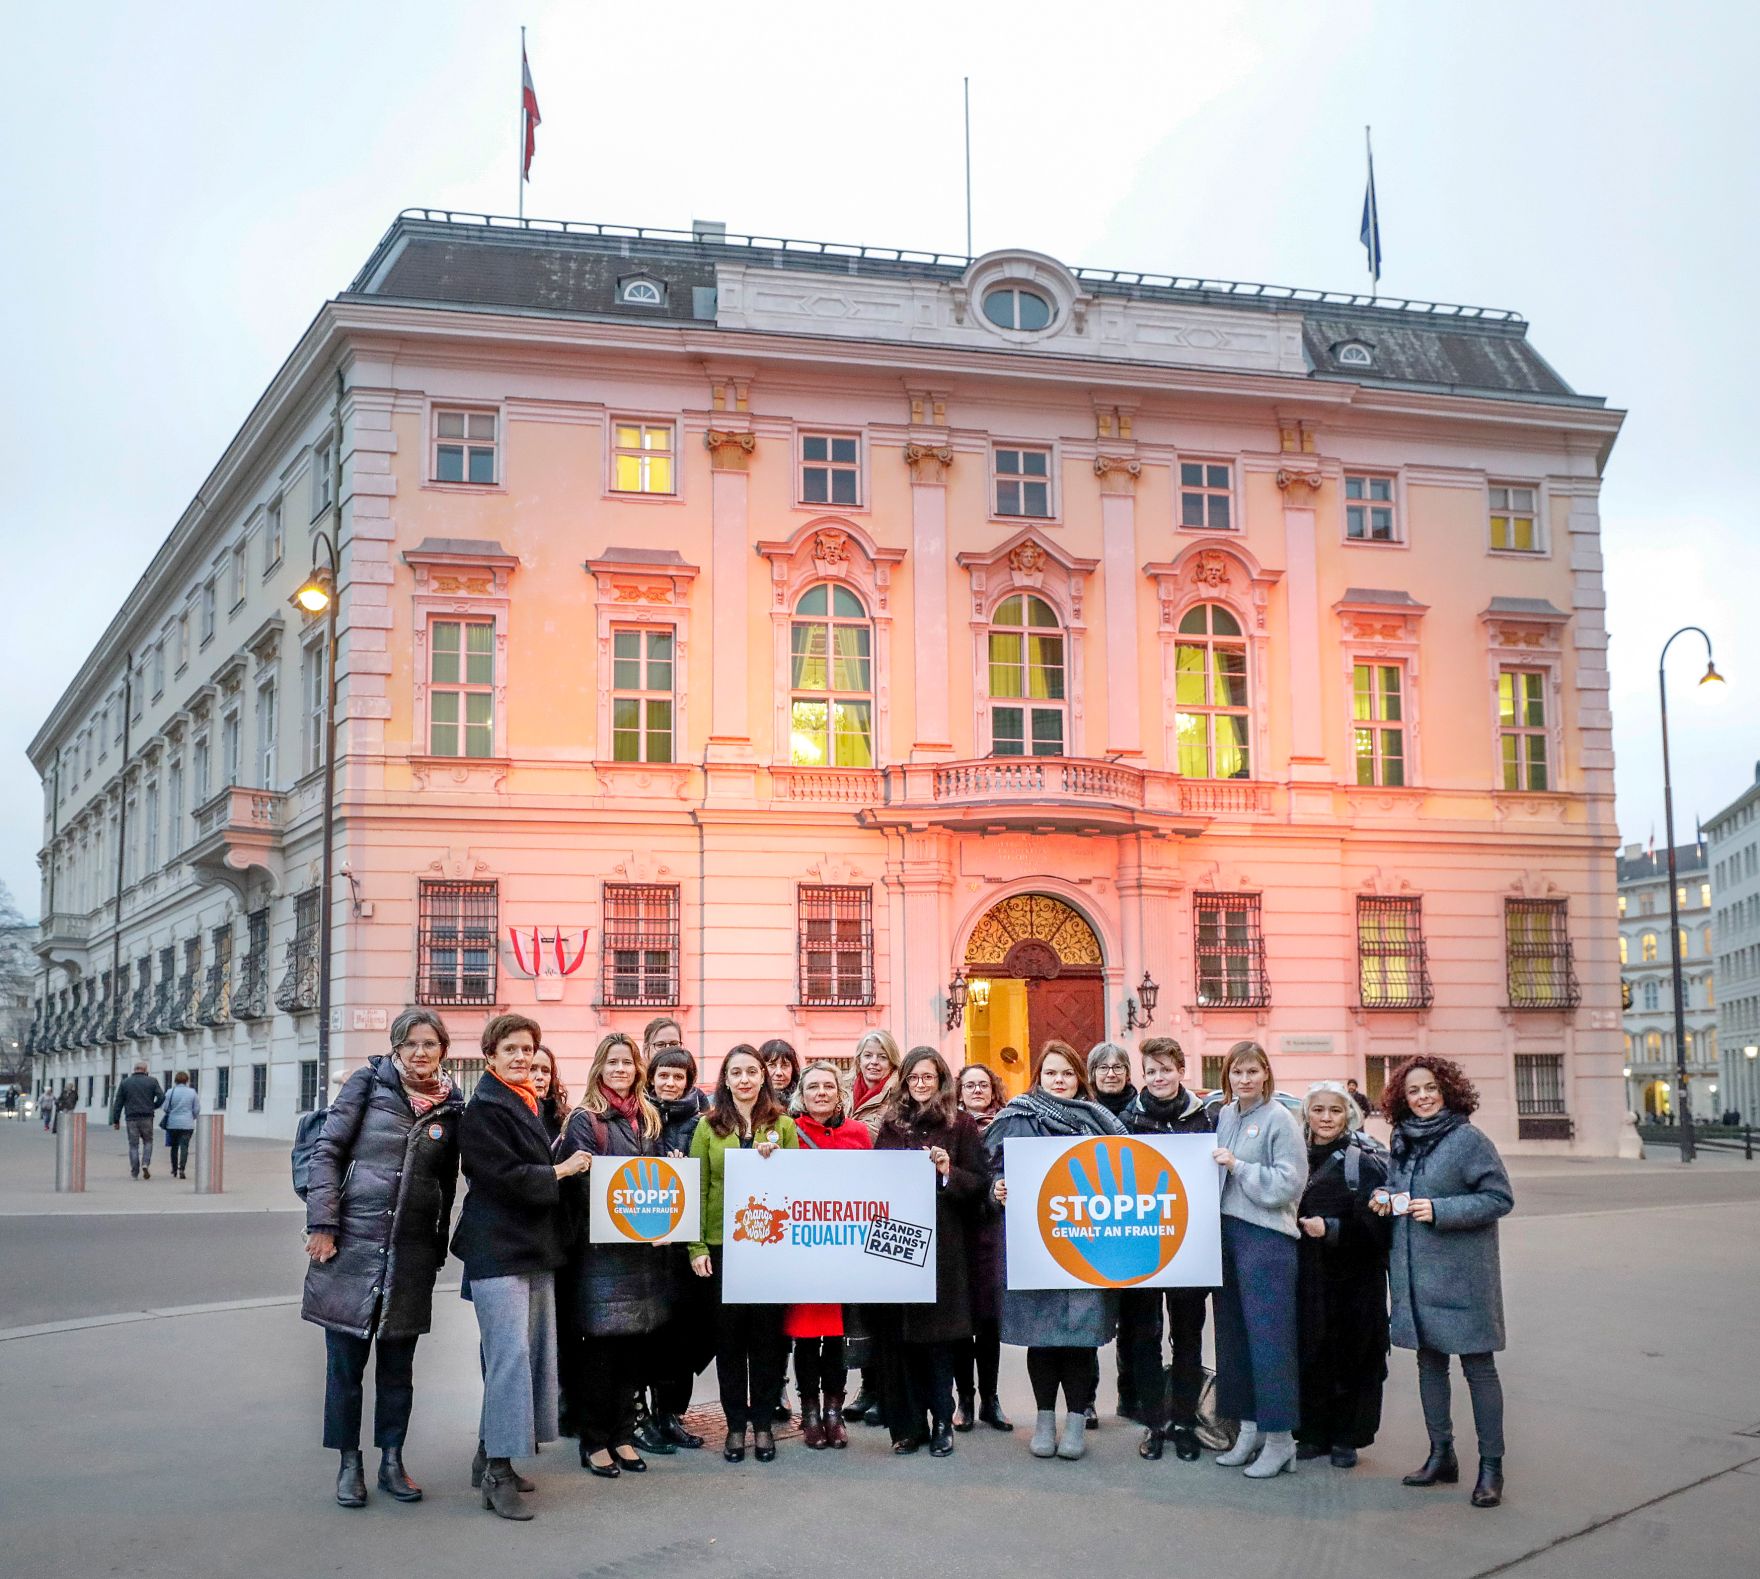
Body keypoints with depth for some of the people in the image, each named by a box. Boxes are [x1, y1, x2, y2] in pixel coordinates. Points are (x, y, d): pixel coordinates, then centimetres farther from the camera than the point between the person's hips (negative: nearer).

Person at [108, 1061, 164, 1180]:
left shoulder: (125, 1082, 6)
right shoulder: (152, 1081, 2)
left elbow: (118, 1103, 4)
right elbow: (161, 1097, -5)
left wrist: (116, 1120, 7)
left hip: (131, 1118, 1)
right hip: (147, 1117, -1)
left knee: (133, 1145, 5)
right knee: (148, 1141, 14)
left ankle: (134, 1173, 4)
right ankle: (146, 1164, -8)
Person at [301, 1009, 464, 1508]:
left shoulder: (451, 1108, 7)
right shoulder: (369, 1083, -2)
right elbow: (327, 1149, -4)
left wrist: (439, 1251, 13)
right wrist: (322, 1224, -10)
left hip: (412, 1252, 3)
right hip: (352, 1241, -2)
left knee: (398, 1363, 10)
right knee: (345, 1359, 4)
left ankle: (392, 1460, 21)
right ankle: (349, 1463, 15)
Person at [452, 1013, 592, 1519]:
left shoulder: (529, 1107, 18)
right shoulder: (483, 1110, -9)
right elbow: (504, 1175, -18)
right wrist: (559, 1172, -7)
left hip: (534, 1248, 9)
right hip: (497, 1249, -9)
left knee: (535, 1353, 9)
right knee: (510, 1354, -13)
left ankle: (490, 1456, 19)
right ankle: (497, 1476, -10)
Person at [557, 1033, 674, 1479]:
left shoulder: (648, 1120, 14)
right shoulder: (584, 1120, -3)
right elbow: (581, 1184, -10)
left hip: (643, 1247, 5)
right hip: (599, 1246, -5)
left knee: (632, 1345, 8)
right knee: (598, 1345, -2)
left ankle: (622, 1435, 18)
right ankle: (594, 1442, 7)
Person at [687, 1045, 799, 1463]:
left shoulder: (783, 1125, 5)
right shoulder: (708, 1126, 4)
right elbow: (697, 1189, 2)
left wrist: (772, 1160, -13)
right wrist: (697, 1246, -5)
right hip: (722, 1243, 0)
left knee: (767, 1332, 5)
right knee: (729, 1333, 5)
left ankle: (763, 1421, 17)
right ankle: (736, 1423, 16)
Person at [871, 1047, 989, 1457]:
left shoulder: (959, 1125, 3)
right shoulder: (891, 1125, 14)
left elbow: (982, 1182, 0)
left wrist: (949, 1172, -16)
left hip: (941, 1244, -3)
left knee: (938, 1335, -1)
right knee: (899, 1336, 2)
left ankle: (942, 1422, 10)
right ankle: (908, 1424, 11)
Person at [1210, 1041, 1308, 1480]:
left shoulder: (1280, 1119, -7)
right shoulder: (1224, 1116, 12)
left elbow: (1289, 1182, -14)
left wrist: (1238, 1167, -16)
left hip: (1267, 1236, -7)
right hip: (1226, 1231, 7)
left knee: (1268, 1336, -5)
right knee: (1232, 1334, 10)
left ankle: (1280, 1439, 2)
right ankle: (1249, 1430, 20)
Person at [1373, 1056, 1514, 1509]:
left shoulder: (1469, 1139, -10)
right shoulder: (1403, 1141, 11)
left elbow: (1500, 1197, -13)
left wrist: (1440, 1211, -19)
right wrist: (1387, 1202, 1)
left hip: (1462, 1272, -7)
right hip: (1415, 1271, 7)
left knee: (1477, 1365, -1)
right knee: (1429, 1361, 13)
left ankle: (1491, 1466, 5)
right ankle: (1441, 1455, 24)